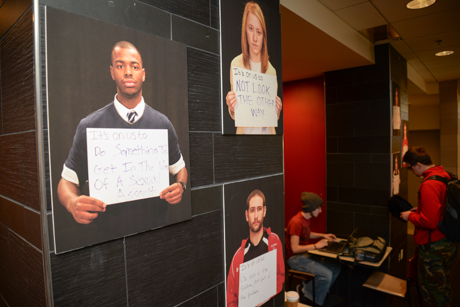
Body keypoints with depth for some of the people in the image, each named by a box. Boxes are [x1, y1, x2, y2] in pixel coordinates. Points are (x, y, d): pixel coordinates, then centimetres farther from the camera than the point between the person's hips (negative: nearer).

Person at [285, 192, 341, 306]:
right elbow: (295, 248, -26)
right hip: (295, 258, -10)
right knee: (326, 275, -21)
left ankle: (307, 289, 8)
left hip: (306, 254, 10)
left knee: (335, 267, 2)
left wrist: (323, 235, 12)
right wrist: (316, 245, -18)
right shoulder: (296, 222, -25)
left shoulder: (307, 218, 6)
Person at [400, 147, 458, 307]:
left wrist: (410, 216, -11)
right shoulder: (445, 176, 4)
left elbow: (429, 222, -27)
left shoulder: (429, 185, -25)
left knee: (432, 292, 7)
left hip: (434, 247, -10)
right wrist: (420, 210, 11)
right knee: (445, 287, 25)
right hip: (449, 243, 10)